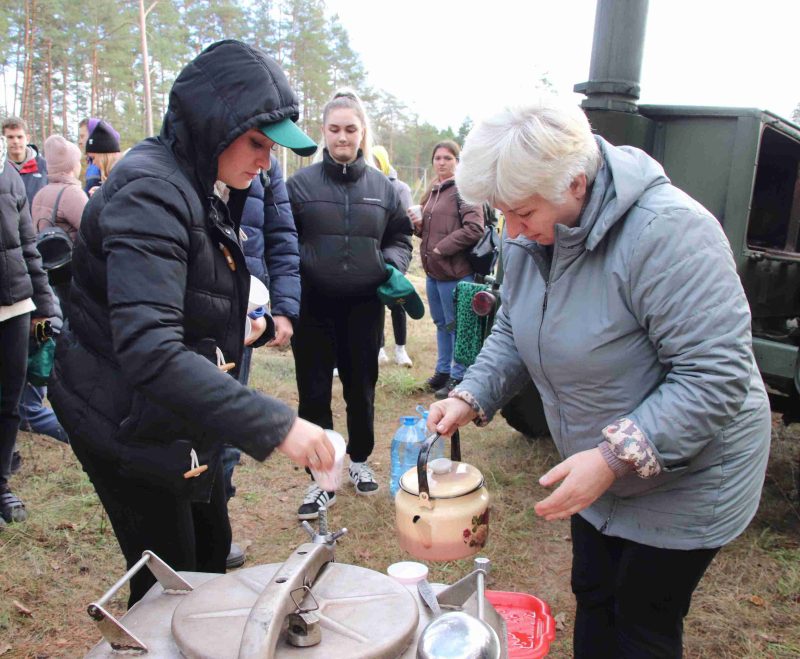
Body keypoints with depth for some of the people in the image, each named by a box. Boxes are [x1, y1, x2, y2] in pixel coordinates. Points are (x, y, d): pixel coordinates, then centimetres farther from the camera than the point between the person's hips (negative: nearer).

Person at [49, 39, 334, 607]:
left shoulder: (197, 191, 7)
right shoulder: (150, 190, -24)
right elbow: (148, 349, -37)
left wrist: (232, 330, 3)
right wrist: (275, 425, -41)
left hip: (182, 424, 9)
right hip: (132, 427, -9)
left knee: (213, 548, 20)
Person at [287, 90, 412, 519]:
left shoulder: (382, 186, 6)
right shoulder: (300, 184, -2)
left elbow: (399, 238, 14)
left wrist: (392, 263, -7)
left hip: (364, 307, 2)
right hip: (313, 307, -2)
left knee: (361, 389, 15)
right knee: (314, 394, 4)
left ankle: (360, 460, 37)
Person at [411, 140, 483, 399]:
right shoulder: (432, 191, 15)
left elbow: (474, 229, -19)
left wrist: (440, 249, -17)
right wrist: (419, 224, 3)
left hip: (455, 271, -8)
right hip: (433, 270, 8)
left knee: (456, 325, 2)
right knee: (441, 323, 18)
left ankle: (457, 377, 12)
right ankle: (443, 370, 31)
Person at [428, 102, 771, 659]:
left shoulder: (666, 231, -31)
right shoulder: (531, 235, -7)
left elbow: (718, 377, -31)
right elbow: (514, 330, 7)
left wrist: (614, 457, -34)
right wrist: (472, 397, -9)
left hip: (684, 477, -6)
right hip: (598, 472, 7)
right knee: (594, 598, 20)